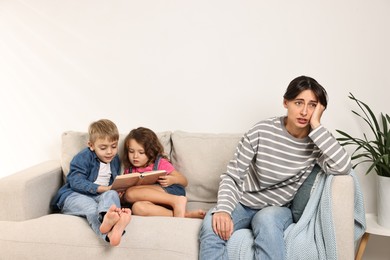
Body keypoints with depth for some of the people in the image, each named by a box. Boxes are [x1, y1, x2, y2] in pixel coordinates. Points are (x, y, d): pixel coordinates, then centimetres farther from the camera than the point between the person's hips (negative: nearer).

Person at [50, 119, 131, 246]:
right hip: (74, 195, -4)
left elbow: (115, 183, 26)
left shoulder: (115, 160, 15)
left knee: (112, 194, -30)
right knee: (92, 207, -38)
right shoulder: (83, 158, -7)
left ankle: (106, 218, -70)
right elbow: (76, 182, -19)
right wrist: (104, 189, -25)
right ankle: (109, 234, -75)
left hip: (99, 196, 5)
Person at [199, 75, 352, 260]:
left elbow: (343, 167, -31)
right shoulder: (261, 132, -13)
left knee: (267, 219, -37)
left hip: (277, 209, 0)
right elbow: (231, 176, -10)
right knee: (212, 224, -31)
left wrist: (316, 126, -27)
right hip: (243, 204, 0)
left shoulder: (317, 142, -10)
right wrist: (223, 210, -28)